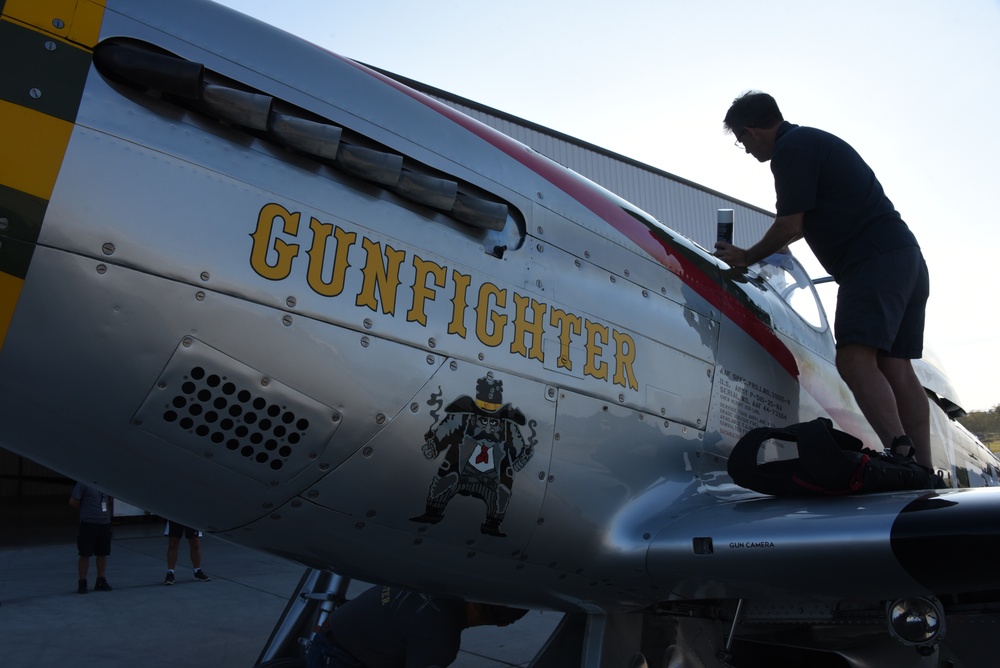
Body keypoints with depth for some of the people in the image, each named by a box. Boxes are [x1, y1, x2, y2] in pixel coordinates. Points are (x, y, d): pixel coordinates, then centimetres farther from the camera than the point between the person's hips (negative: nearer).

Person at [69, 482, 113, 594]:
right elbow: (73, 502, -7)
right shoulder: (84, 483, -9)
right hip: (88, 523, -5)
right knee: (85, 555, 1)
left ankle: (101, 581, 20)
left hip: (105, 523, 5)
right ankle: (82, 583, 11)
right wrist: (87, 508, -3)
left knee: (102, 554, 10)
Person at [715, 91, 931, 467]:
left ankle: (901, 454, -31)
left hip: (874, 259, -10)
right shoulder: (814, 141, 26)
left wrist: (746, 258, 7)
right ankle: (924, 474, 3)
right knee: (895, 368, 5)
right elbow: (805, 225, 36)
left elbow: (789, 226, -9)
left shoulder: (792, 147, -6)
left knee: (854, 358, -20)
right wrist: (754, 254, 44)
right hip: (904, 256, 10)